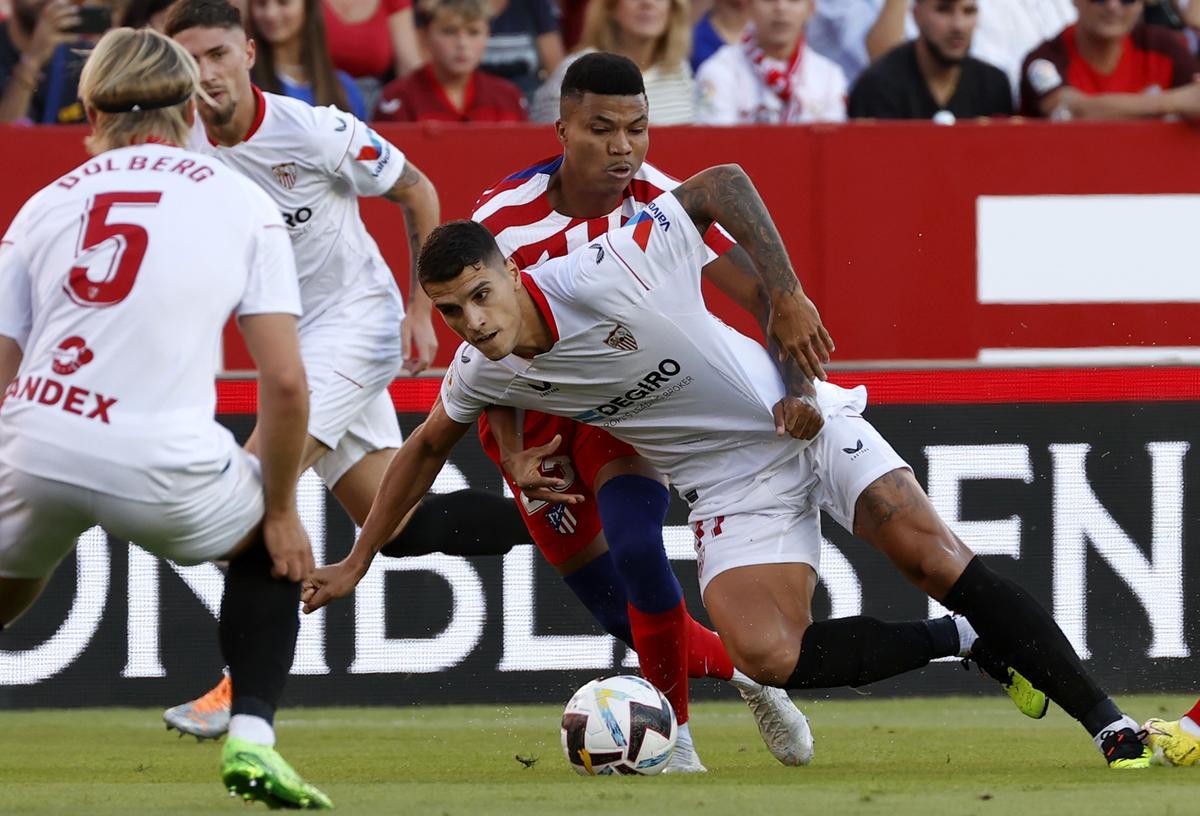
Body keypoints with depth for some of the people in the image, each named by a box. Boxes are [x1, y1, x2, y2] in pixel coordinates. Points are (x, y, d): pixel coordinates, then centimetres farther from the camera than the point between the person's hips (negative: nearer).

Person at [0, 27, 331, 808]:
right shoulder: (242, 201, 10)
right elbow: (285, 382, 3)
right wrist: (280, 511, 14)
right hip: (162, 466, -2)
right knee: (271, 542, 29)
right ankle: (252, 733, 12)